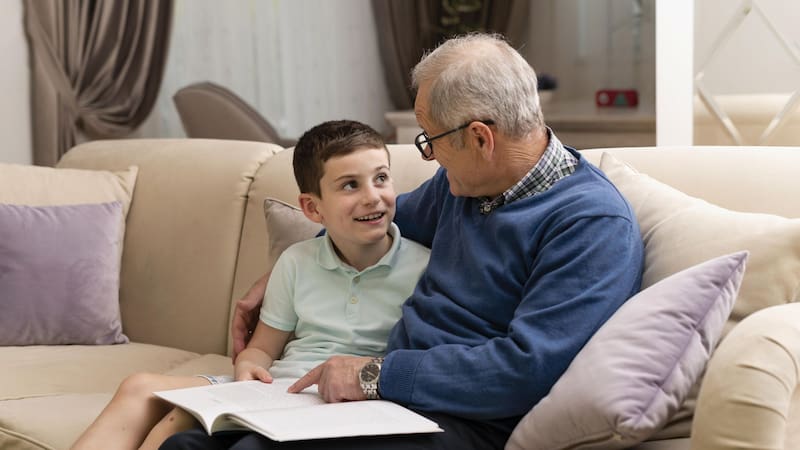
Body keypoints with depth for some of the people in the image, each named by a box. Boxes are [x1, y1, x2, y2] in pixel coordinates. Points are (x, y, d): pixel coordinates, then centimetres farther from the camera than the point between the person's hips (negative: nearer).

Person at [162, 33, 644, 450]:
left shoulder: (595, 225, -16)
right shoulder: (463, 181, 11)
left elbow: (527, 368, -24)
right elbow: (392, 220, 33)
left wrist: (377, 374, -18)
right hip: (390, 389, 8)